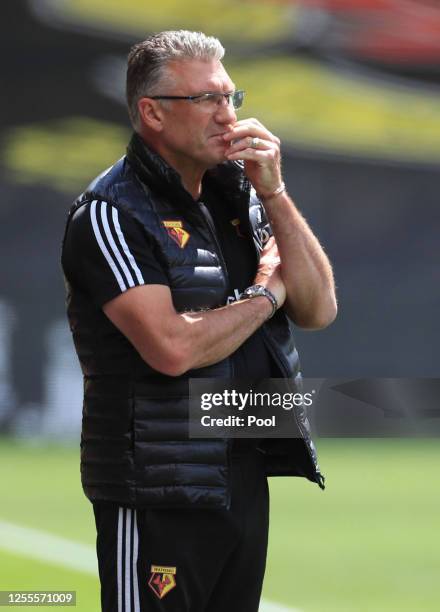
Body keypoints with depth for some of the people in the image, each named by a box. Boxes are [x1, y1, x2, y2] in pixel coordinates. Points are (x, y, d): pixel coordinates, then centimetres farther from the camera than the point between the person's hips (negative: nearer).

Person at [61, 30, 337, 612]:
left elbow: (318, 309, 3)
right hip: (161, 490, -7)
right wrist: (267, 293, -8)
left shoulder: (239, 195, 10)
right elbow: (174, 347, -23)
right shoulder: (113, 213, -12)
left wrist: (273, 193, -6)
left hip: (246, 473, 7)